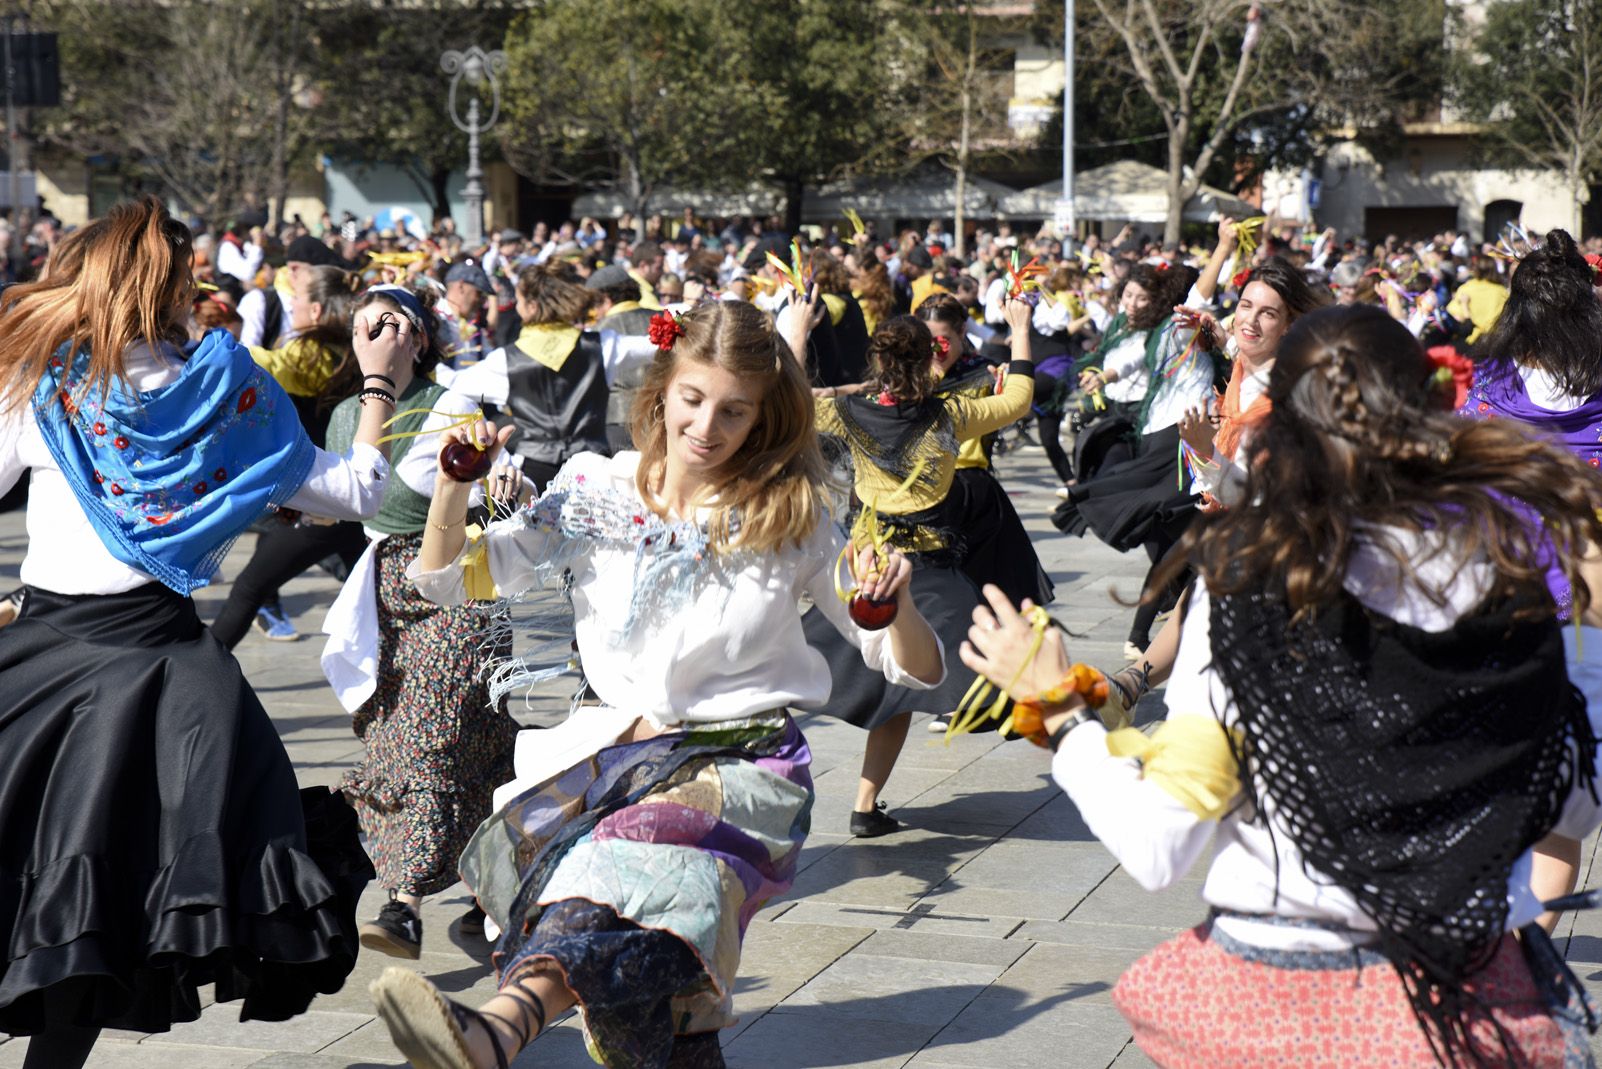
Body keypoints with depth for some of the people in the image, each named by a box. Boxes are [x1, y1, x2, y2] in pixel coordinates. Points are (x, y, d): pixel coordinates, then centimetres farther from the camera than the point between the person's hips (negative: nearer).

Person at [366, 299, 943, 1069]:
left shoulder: (789, 521, 4)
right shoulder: (595, 493, 8)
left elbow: (917, 670, 6)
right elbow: (445, 581, 8)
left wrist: (896, 603, -16)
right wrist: (457, 482, -8)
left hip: (743, 761, -5)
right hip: (615, 742, 5)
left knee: (631, 854, -34)